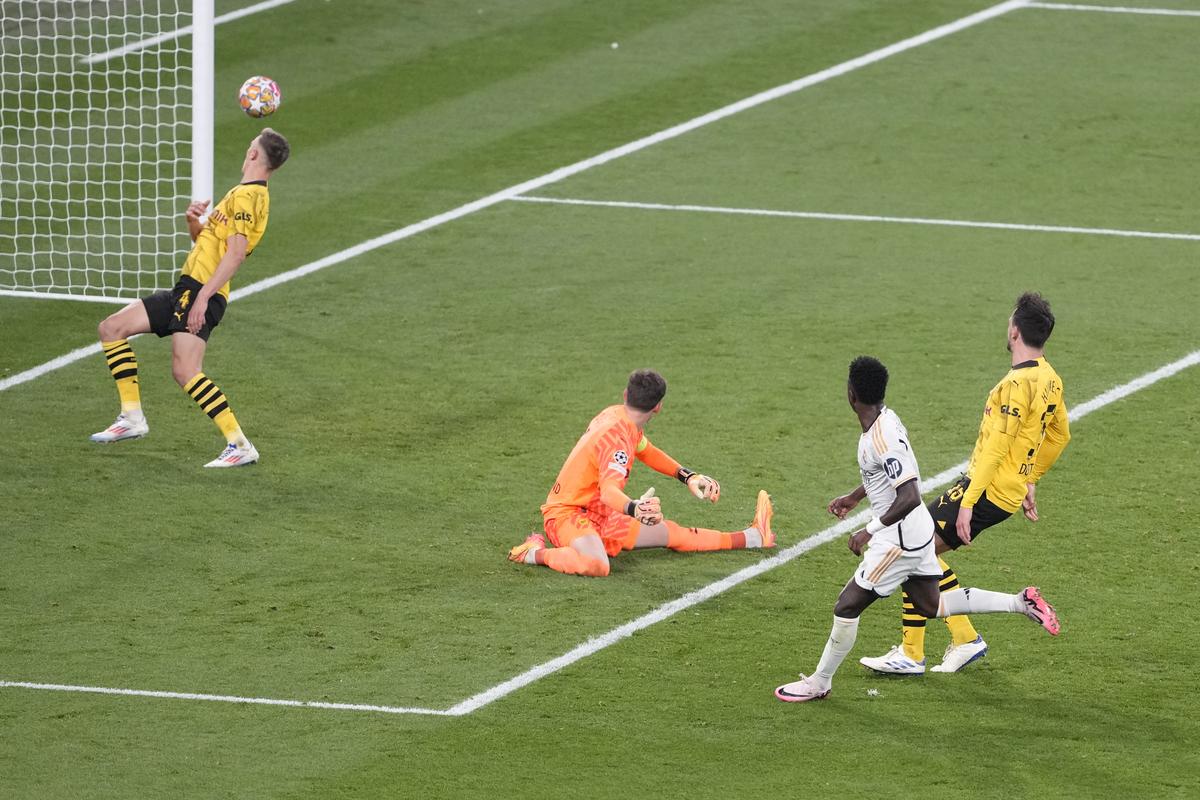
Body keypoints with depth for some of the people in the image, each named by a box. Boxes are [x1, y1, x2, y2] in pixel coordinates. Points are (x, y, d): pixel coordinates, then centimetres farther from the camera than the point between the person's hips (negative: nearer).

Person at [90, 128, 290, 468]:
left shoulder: (246, 195, -10)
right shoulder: (251, 195, 21)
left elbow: (236, 254, -21)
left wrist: (203, 296, -26)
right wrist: (194, 220, 8)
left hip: (200, 290, -11)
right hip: (187, 289, 11)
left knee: (185, 372, -22)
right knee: (111, 328, 11)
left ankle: (240, 446, -18)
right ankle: (132, 417, 10)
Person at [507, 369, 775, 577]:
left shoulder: (618, 415, 6)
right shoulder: (618, 436, -25)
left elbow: (647, 452, 28)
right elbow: (608, 491, -41)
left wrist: (688, 477, 22)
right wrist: (634, 509, -62)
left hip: (599, 515, 10)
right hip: (566, 514, -10)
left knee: (671, 533, 16)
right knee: (596, 565, -42)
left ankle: (751, 538, 28)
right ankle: (536, 553, -18)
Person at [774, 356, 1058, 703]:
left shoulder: (882, 440, -28)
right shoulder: (886, 418, 3)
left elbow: (909, 497, -33)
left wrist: (871, 530, -27)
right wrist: (854, 497, 28)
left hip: (899, 538, -10)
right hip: (918, 530, 10)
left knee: (847, 607, -1)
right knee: (931, 605, 20)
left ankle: (819, 683, 11)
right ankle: (1021, 603, 19)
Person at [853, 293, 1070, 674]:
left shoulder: (1018, 382, -19)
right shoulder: (1050, 379, 11)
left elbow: (996, 447, -22)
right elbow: (1060, 435, 24)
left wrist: (968, 503, -21)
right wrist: (1029, 480, 30)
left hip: (988, 489, -9)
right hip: (1012, 490, 9)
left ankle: (910, 654, -3)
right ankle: (965, 638, 16)